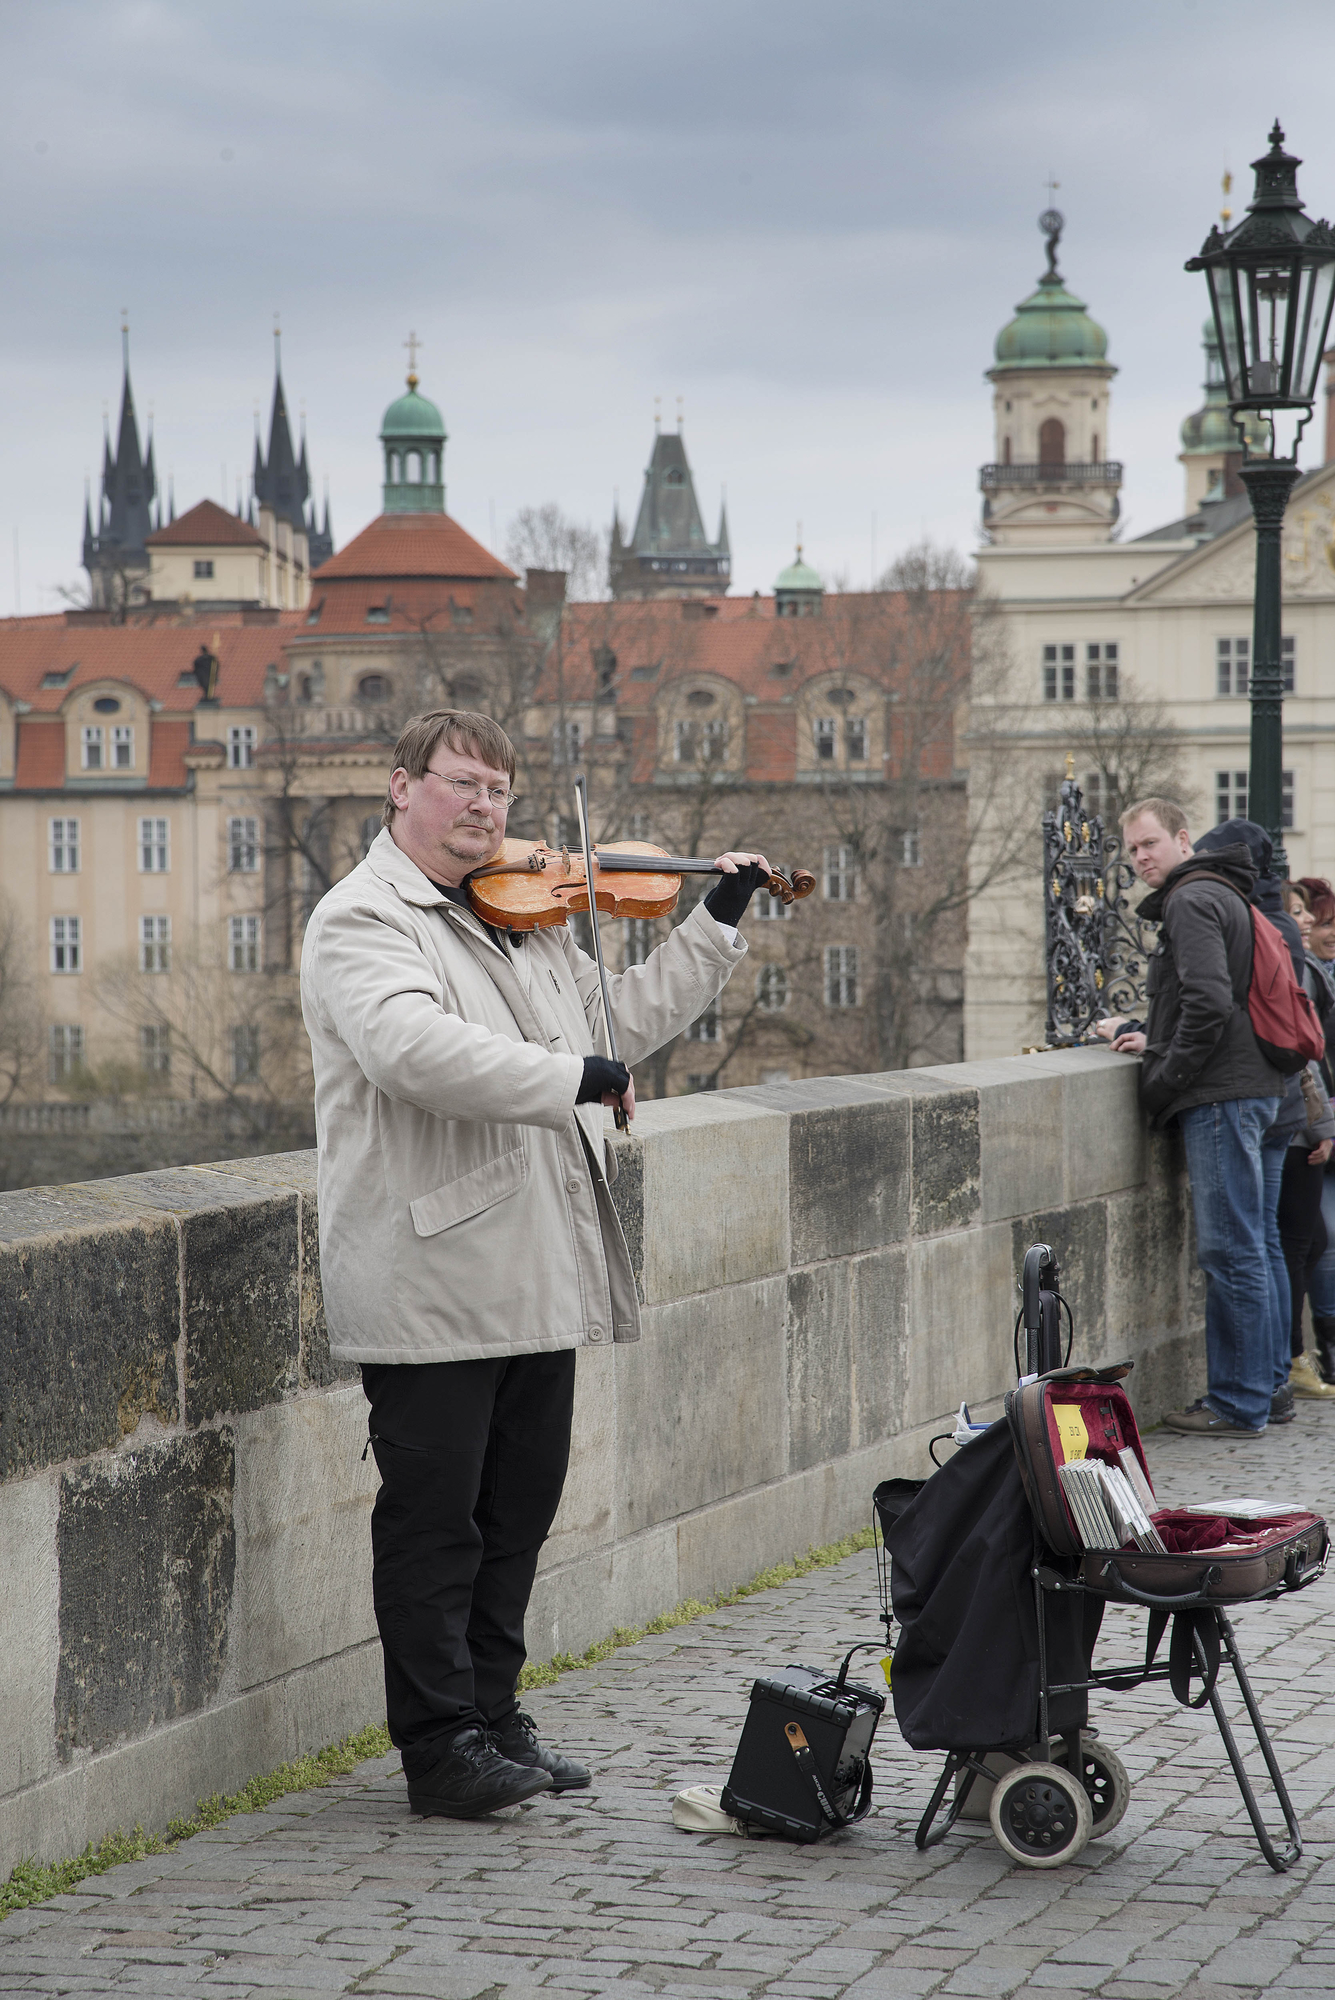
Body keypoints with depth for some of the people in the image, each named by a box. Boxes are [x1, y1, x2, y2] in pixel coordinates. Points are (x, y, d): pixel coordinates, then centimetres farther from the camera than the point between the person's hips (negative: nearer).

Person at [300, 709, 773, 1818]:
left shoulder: (530, 918, 17)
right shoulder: (363, 922, -10)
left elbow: (625, 1014, 28)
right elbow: (415, 1049, -28)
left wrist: (718, 924, 20)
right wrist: (575, 1077, -25)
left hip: (538, 1286, 8)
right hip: (430, 1291, -8)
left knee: (518, 1514, 14)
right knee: (435, 1521, -1)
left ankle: (492, 1714, 26)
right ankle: (440, 1747, 7)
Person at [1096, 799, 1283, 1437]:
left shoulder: (1192, 901, -10)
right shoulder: (1217, 895, 23)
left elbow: (1210, 1003, -21)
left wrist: (1167, 1078, -12)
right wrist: (1149, 1037, 17)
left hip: (1221, 1097, -11)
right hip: (1235, 1090, 11)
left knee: (1230, 1251, -8)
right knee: (1234, 1249, 12)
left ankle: (1239, 1406, -7)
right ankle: (1241, 1394, 15)